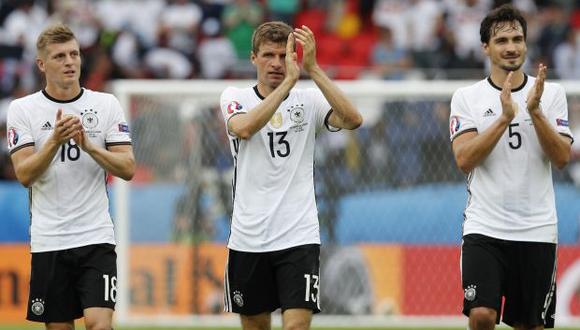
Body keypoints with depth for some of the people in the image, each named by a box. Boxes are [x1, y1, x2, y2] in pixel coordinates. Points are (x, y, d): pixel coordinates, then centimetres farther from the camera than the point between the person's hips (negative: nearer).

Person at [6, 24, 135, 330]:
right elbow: (24, 175, -8)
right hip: (48, 242, 1)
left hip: (96, 237, -1)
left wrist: (88, 144, -16)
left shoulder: (107, 105, 4)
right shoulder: (22, 109, 1)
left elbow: (127, 169, -2)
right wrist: (55, 140, -22)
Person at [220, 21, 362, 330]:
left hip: (299, 237, -1)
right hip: (248, 239, 1)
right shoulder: (235, 97, 2)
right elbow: (244, 128, -21)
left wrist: (312, 69, -21)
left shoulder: (308, 100, 3)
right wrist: (289, 80, -25)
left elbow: (352, 119, -16)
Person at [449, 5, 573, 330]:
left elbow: (562, 157, -4)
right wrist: (505, 117, -19)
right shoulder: (467, 98, 3)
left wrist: (534, 110, -16)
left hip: (537, 230, 1)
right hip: (484, 229, -1)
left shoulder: (551, 93, 6)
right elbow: (465, 159, -10)